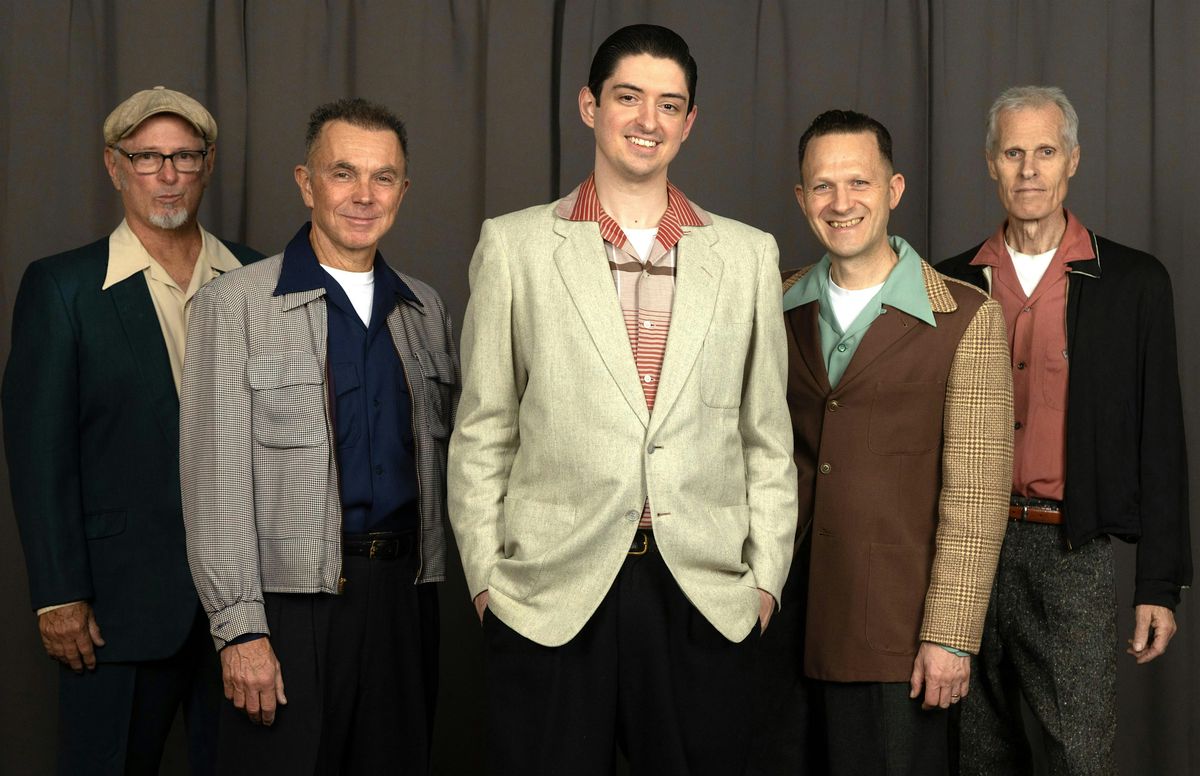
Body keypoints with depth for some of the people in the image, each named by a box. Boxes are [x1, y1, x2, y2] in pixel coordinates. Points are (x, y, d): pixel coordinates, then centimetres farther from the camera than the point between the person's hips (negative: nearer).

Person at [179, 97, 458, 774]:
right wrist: (240, 628, -14)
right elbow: (215, 480, -8)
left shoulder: (425, 308, 12)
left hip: (405, 591, 5)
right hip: (290, 597, -4)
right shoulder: (234, 306, -4)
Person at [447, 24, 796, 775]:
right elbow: (483, 432, 5)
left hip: (705, 594, 2)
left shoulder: (749, 254, 9)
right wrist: (484, 575, 1)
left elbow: (767, 434, 11)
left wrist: (766, 575, 6)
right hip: (549, 596, -1)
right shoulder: (513, 246, 4)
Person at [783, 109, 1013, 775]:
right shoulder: (783, 311, 8)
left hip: (901, 628, -3)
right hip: (799, 618, 4)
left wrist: (950, 636, -13)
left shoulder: (966, 319, -5)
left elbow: (976, 493, -9)